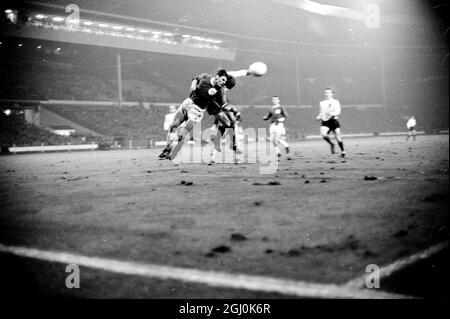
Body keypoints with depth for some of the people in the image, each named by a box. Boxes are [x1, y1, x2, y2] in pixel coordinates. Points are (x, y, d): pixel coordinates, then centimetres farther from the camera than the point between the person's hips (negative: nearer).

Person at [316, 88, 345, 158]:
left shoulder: (335, 102, 1)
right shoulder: (322, 103, 16)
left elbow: (338, 112, -9)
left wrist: (332, 113, -28)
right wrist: (319, 117, 5)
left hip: (334, 121, -3)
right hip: (325, 122, 3)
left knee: (338, 138, 1)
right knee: (323, 134, -25)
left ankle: (342, 151, 23)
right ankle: (332, 145, 1)